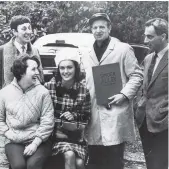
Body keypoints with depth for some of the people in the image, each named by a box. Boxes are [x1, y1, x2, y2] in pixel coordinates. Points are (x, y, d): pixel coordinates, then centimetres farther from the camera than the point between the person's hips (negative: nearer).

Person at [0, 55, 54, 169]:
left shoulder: (42, 92, -3)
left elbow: (47, 122, -6)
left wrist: (35, 143, -13)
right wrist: (10, 135, -4)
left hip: (39, 141, -1)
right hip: (14, 142, 1)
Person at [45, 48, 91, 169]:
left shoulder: (84, 89, -4)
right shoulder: (49, 86, -7)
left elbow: (87, 116, 4)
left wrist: (74, 116, -16)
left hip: (76, 135, 2)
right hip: (56, 133, -2)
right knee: (70, 155, -27)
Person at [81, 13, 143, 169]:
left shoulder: (123, 49, 1)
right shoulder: (86, 55, 17)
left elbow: (136, 75, -2)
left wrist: (124, 94, -14)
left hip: (115, 113, -5)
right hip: (94, 115, 5)